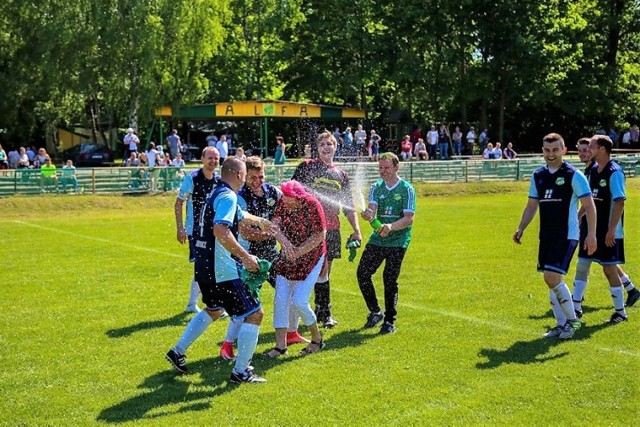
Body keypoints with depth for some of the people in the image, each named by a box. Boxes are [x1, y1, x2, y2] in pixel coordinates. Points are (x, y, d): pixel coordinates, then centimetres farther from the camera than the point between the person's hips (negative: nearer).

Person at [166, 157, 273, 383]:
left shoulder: (217, 193, 15)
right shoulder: (227, 196, -17)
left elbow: (240, 215, 35)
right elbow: (221, 230, -33)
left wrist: (260, 221, 50)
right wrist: (245, 256, -29)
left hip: (204, 267, 10)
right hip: (222, 271, -10)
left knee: (213, 310, 31)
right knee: (254, 313, -2)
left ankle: (178, 351, 32)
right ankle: (241, 371, 1)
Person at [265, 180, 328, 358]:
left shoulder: (312, 205, -21)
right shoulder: (282, 203, -7)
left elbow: (319, 235, -19)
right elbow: (275, 225, -16)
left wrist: (298, 252, -22)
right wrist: (286, 244, -33)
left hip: (310, 258, -5)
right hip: (288, 257, 5)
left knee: (299, 302, -11)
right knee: (280, 299, -2)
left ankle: (317, 340, 12)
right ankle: (280, 345, 7)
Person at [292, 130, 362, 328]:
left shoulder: (341, 175, 15)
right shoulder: (307, 167, 1)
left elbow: (348, 206, 17)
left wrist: (356, 230, 8)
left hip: (332, 229, 5)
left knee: (324, 271, 10)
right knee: (322, 270, -9)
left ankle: (319, 312, 19)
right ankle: (325, 314, -1)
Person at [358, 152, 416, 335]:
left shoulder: (407, 189, -5)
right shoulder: (376, 187, 8)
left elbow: (409, 218, -12)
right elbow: (372, 208, -7)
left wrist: (391, 227, -30)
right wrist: (368, 214, -32)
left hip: (398, 241, -4)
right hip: (377, 238, 5)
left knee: (390, 280, -6)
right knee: (362, 273, -1)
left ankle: (390, 321, 8)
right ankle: (375, 312, 18)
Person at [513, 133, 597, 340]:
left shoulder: (573, 175, -8)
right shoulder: (538, 175, 10)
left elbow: (589, 205, -8)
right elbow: (532, 205, 18)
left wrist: (591, 234, -16)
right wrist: (521, 228, 7)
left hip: (567, 235, -7)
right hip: (546, 236, 7)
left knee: (552, 277, -16)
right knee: (552, 280, 9)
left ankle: (572, 320, 2)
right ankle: (561, 324, 20)